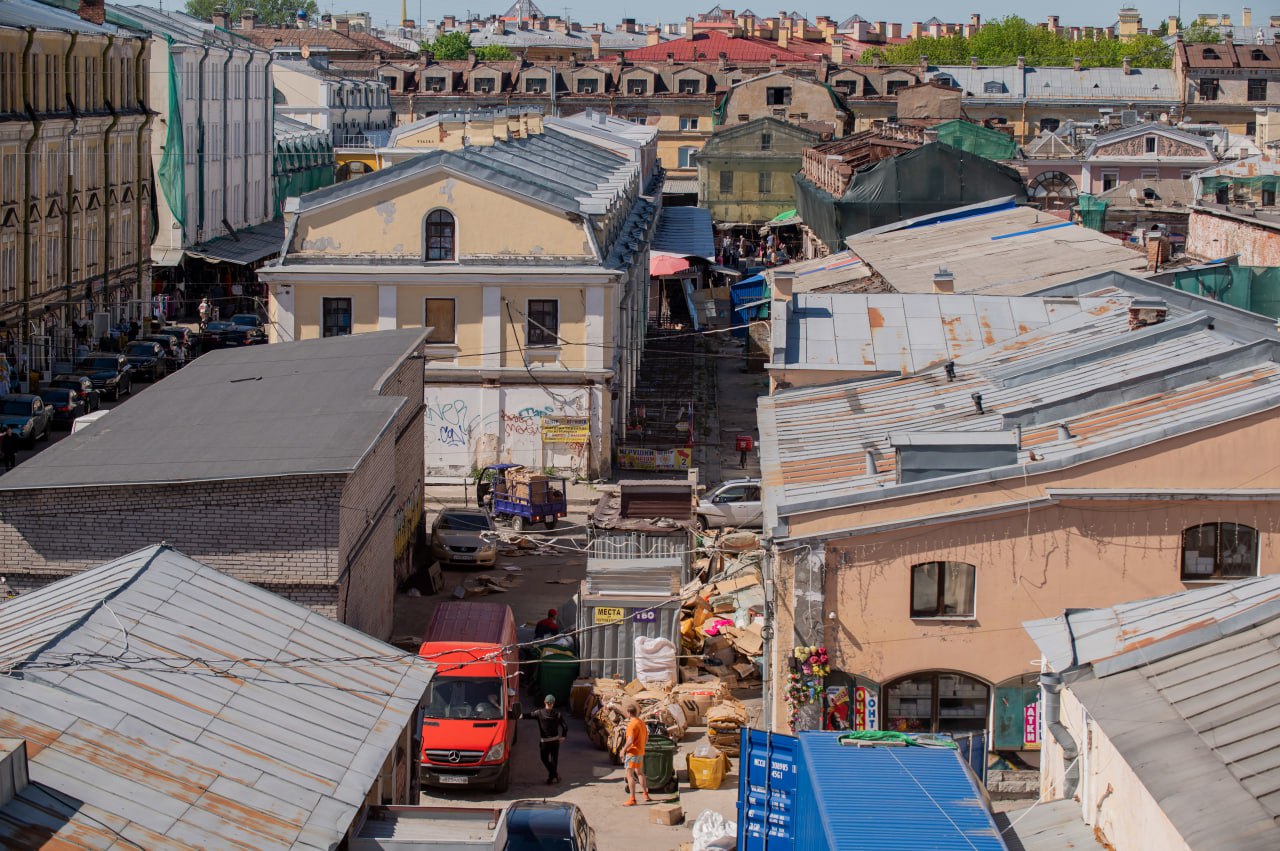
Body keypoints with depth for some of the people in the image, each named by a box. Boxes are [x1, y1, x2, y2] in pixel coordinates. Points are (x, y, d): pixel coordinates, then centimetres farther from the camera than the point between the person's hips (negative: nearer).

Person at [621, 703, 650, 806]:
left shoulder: (631, 724, -19)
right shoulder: (642, 723, 10)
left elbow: (630, 740, -26)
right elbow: (646, 739, 17)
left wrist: (623, 750, -16)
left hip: (632, 752, -9)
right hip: (641, 752, 9)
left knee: (629, 775, -7)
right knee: (639, 773, 24)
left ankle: (632, 799, -12)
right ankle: (646, 795, 30)